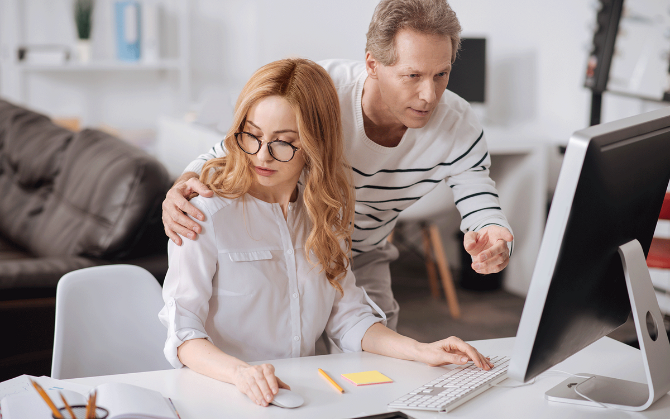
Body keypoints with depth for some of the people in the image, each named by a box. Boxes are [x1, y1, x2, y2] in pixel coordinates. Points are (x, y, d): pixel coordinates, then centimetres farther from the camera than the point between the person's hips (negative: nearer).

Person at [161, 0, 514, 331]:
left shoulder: (457, 126, -24)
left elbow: (483, 208, -22)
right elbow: (225, 156, -25)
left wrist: (494, 243, -49)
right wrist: (182, 188, -49)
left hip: (362, 258, 3)